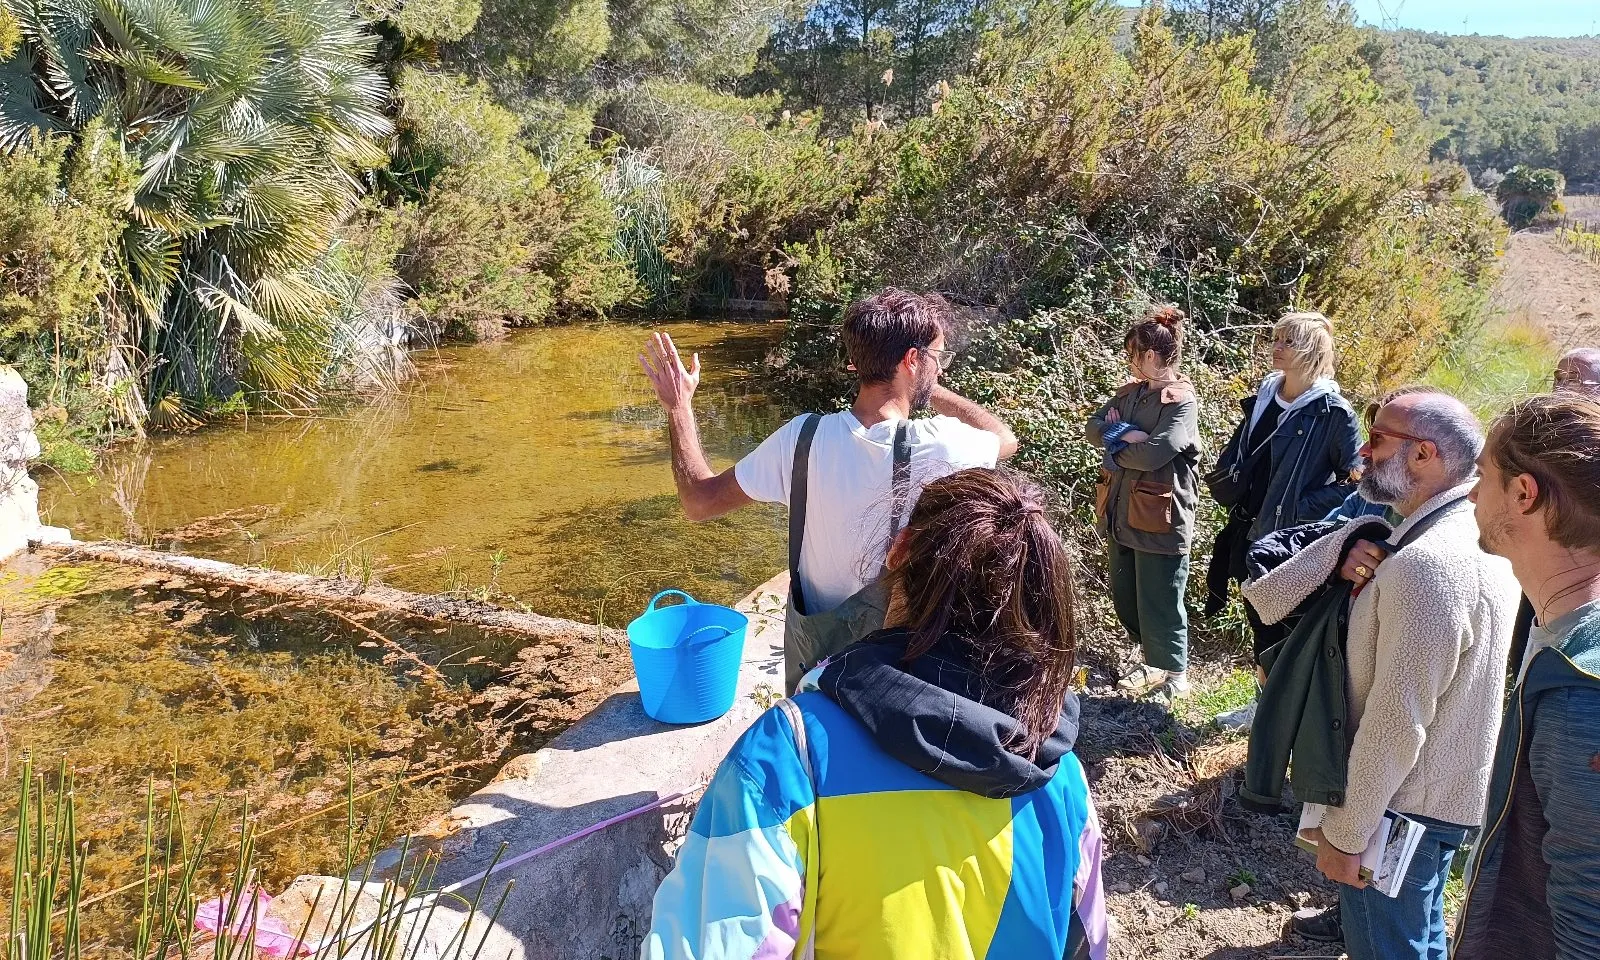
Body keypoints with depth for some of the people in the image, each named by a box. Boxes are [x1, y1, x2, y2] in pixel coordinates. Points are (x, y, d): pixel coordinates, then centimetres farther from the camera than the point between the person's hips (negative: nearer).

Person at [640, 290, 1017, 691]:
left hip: (812, 647, 2)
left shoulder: (802, 438, -19)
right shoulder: (939, 447, -24)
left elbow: (700, 501, -9)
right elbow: (1005, 437, 0)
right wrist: (926, 385, 0)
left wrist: (679, 407, 1)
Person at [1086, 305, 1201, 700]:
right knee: (1124, 596, 18)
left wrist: (1116, 445, -9)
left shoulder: (1182, 401, -15)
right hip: (1121, 515, 8)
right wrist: (1126, 435, -14)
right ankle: (1152, 661, 37)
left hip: (1160, 519, -8)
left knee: (1158, 602, 3)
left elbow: (1155, 453, -26)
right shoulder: (1131, 391, 11)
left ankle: (1174, 674, 22)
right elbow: (1094, 426, 4)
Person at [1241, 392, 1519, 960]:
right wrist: (1341, 550, -20)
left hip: (1401, 808, -9)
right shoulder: (1478, 535, 3)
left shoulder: (1427, 565, -29)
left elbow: (1396, 725, -27)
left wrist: (1343, 833, -18)